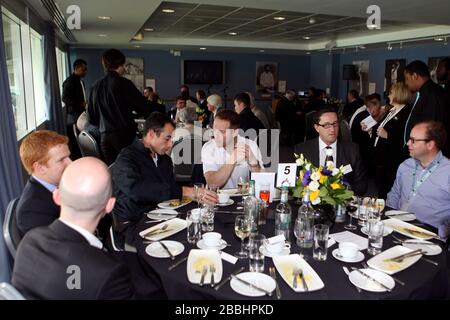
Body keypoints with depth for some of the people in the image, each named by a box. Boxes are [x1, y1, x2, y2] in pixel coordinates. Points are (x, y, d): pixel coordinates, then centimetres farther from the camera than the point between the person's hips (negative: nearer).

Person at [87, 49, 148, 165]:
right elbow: (143, 107, -7)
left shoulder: (96, 86, 10)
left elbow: (91, 117, 14)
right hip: (124, 134, -5)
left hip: (105, 137, 5)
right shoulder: (123, 83, -7)